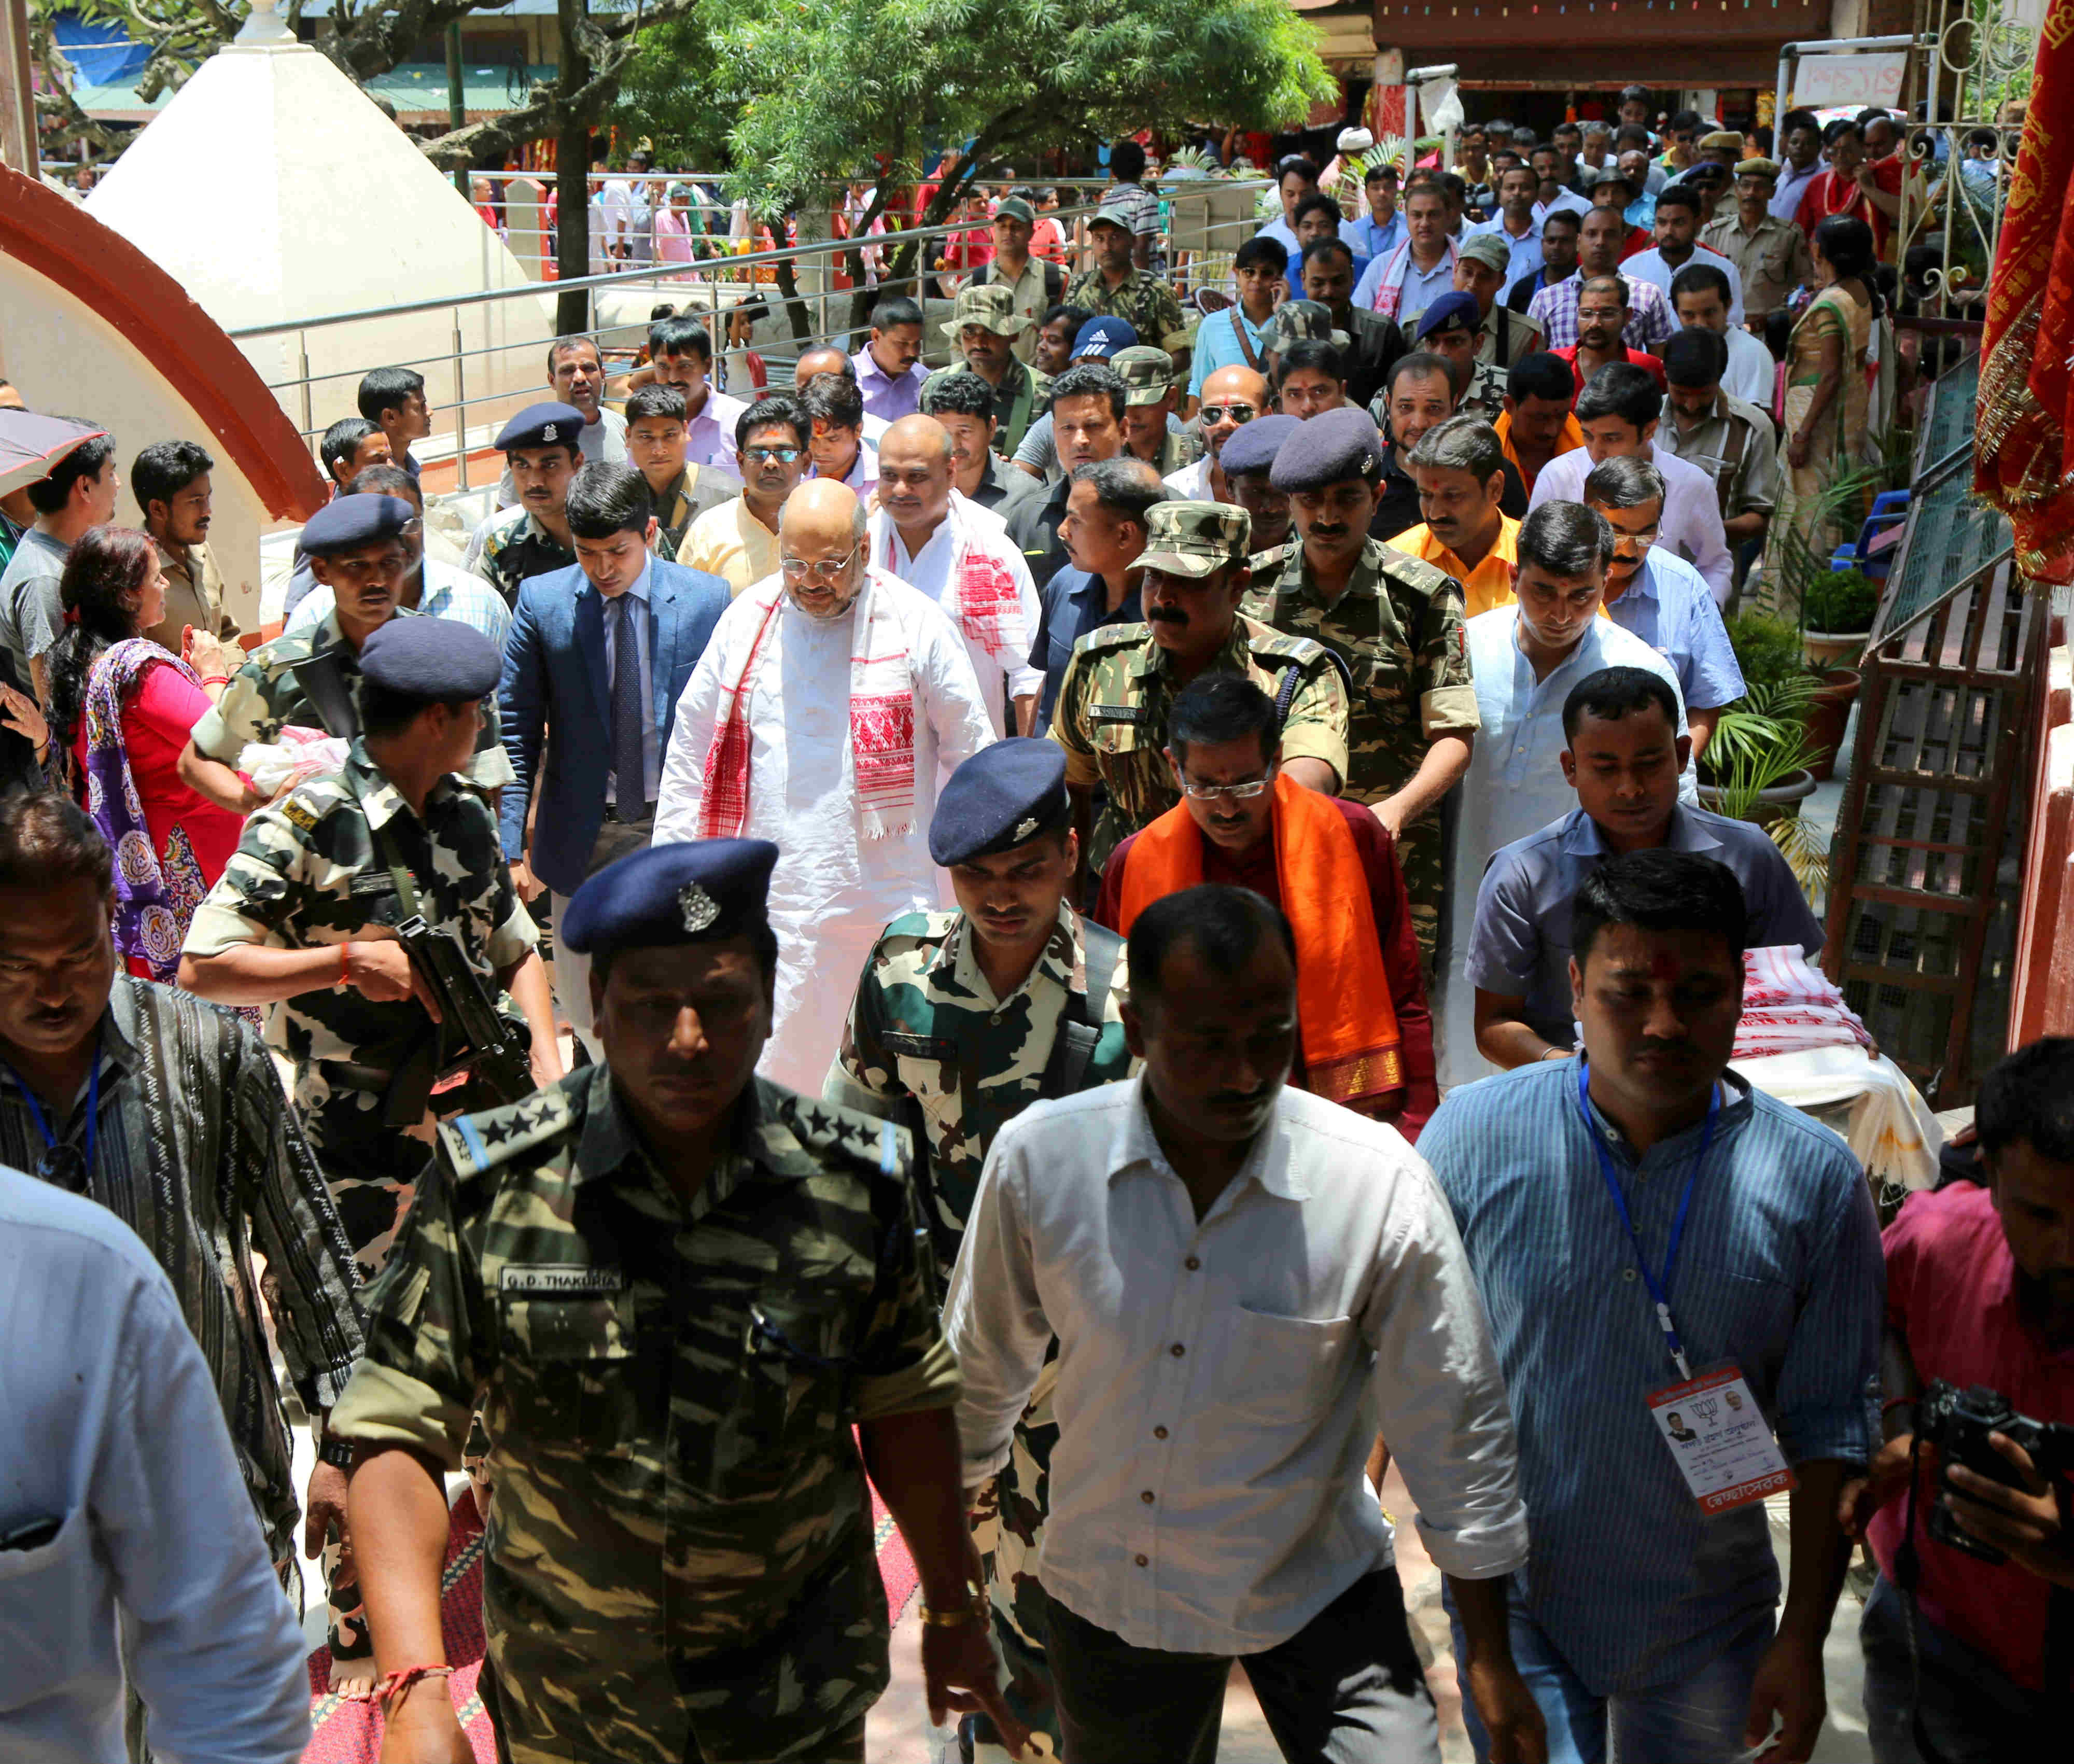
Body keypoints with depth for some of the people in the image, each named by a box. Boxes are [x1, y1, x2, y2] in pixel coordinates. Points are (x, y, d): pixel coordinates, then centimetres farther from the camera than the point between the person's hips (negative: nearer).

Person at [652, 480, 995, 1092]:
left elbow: (972, 750, 5)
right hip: (765, 902, 2)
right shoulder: (746, 619, 8)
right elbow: (692, 742, 15)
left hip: (886, 904, -2)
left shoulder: (917, 624, -1)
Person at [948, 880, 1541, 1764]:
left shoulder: (1378, 1183, -20)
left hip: (1315, 1592, -1)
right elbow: (982, 1369, 1)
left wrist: (1489, 1657, -5)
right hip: (1106, 1596, 2)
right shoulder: (1039, 1159, -16)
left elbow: (1454, 1424, -10)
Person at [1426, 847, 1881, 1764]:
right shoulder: (1473, 1136, -12)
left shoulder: (1817, 1180, -10)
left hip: (1705, 1619, 1)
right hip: (1514, 1600, -1)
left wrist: (1803, 1638, -4)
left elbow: (1829, 1429, -4)